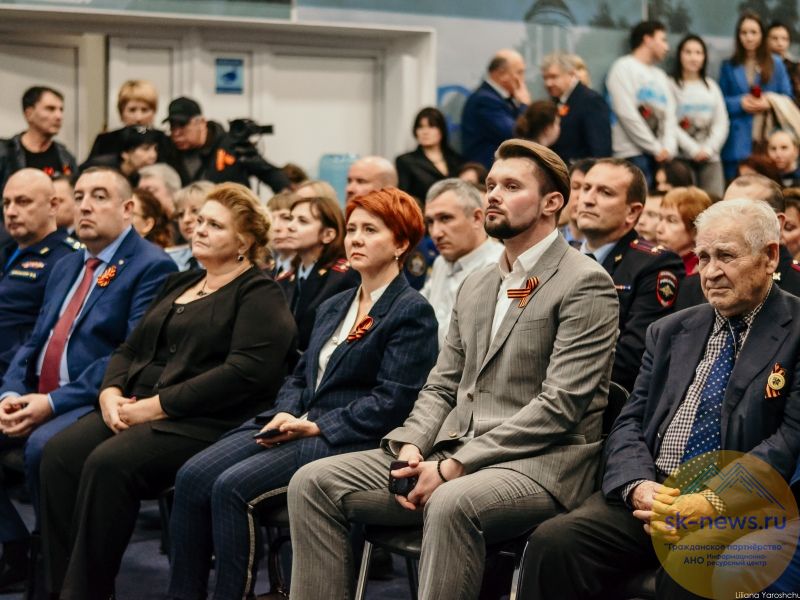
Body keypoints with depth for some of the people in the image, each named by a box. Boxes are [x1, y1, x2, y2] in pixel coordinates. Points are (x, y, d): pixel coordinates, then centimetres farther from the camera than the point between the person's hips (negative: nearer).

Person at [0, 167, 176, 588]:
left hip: (95, 404, -8)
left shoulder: (151, 267, -5)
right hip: (36, 399, 8)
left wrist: (52, 402, -20)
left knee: (42, 445, -34)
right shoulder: (67, 267, 21)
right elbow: (34, 343, 19)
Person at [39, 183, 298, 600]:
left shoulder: (260, 295, -2)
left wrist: (156, 406, -17)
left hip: (206, 421, -7)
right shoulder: (178, 285, 24)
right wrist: (111, 392, -1)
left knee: (109, 463, -31)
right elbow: (130, 349, 23)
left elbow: (246, 372, -17)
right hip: (134, 409, 7)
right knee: (60, 453, -20)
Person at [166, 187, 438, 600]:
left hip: (347, 440, -7)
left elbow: (392, 401, -12)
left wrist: (315, 426, -14)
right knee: (193, 476, -14)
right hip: (297, 426, 8)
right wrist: (285, 414, 0)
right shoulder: (332, 308, 22)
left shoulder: (412, 311, -4)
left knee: (233, 487, -26)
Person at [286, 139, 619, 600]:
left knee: (452, 503, -39)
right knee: (314, 483, -7)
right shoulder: (476, 286, 20)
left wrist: (454, 466, -17)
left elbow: (560, 404, -14)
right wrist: (411, 446, -3)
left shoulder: (585, 284, -6)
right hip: (451, 454, 8)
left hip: (537, 463, -7)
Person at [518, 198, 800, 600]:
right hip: (651, 492, 5)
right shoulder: (669, 332, 20)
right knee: (553, 542, -21)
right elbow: (629, 423, 14)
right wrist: (638, 486, -8)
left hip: (738, 505, -5)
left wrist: (713, 501, -18)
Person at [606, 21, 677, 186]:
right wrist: (656, 148, -10)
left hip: (661, 155, 7)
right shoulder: (624, 68, -1)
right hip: (633, 154, -7)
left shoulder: (660, 76, 22)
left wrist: (668, 148, -4)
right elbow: (627, 114, -11)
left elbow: (670, 116, 15)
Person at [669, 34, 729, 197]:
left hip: (710, 157, 4)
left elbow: (721, 123, 11)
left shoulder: (711, 86, 18)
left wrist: (709, 149, -4)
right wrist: (694, 149, -12)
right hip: (682, 158, -4)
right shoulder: (671, 85, 1)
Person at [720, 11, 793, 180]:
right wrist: (740, 103, -12)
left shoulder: (776, 64, 8)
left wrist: (769, 103, -12)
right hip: (738, 141, 0)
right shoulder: (728, 66, 8)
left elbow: (787, 98, 7)